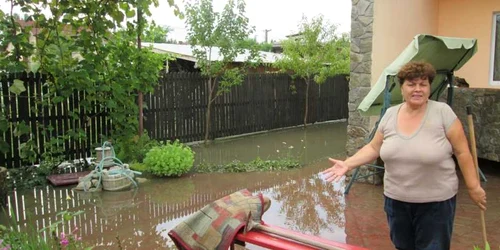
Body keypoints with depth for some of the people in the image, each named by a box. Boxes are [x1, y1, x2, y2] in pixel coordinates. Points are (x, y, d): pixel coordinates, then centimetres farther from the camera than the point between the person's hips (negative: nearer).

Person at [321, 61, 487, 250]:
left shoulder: (442, 112, -11)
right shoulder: (390, 114, 0)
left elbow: (462, 151, -7)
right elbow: (373, 148, 5)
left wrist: (473, 187, -7)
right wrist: (347, 164, -7)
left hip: (435, 201, -3)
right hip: (396, 199, 4)